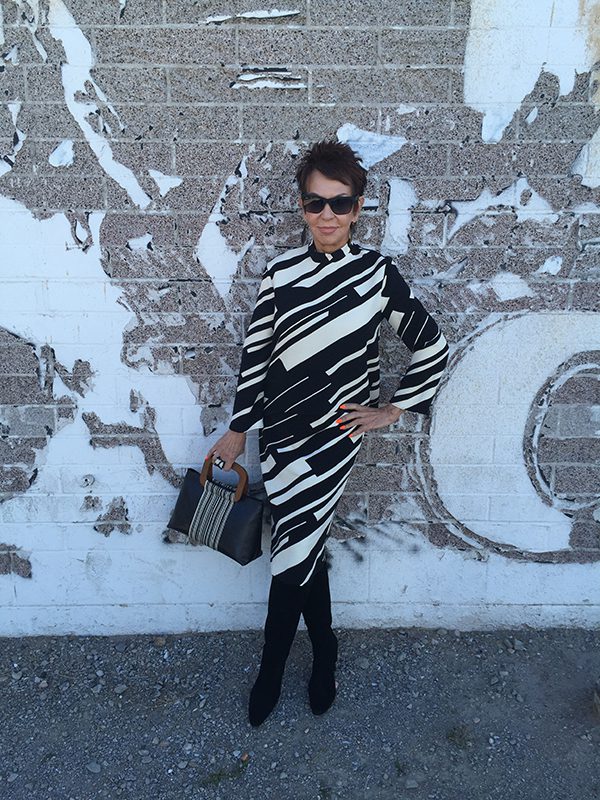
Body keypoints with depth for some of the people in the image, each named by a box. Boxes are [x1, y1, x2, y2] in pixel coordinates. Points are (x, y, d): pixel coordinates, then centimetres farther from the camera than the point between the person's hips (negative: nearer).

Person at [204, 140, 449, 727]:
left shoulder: (377, 272, -6)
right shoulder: (282, 272, 1)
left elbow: (432, 348, 1)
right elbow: (256, 354, 4)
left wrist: (392, 411, 1)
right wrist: (238, 431, 7)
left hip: (332, 436, -3)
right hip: (280, 432, 3)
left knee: (293, 555, 0)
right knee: (302, 550, 12)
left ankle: (270, 671, 26)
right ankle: (324, 654, 37)